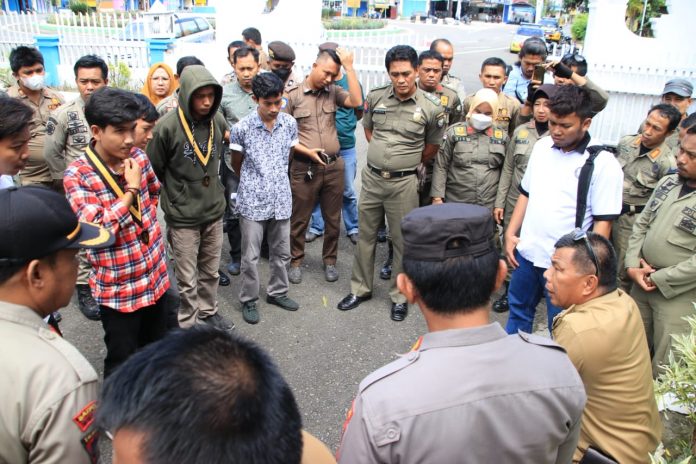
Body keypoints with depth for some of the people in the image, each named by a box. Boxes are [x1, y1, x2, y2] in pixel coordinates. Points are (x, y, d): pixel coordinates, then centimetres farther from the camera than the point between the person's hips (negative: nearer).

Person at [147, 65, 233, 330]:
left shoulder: (218, 121, -2)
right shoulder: (167, 127, -16)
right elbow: (153, 171, -6)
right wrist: (172, 202, 2)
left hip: (214, 211, 4)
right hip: (183, 217, -4)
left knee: (211, 271, 19)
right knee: (188, 278, 8)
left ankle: (208, 311, 38)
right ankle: (188, 324, 25)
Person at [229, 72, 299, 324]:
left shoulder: (290, 123, -3)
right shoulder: (242, 128, -12)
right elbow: (237, 162, 4)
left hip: (281, 199, 3)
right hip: (253, 201, -3)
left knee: (282, 252, 14)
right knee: (251, 255, 6)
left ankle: (277, 292, 34)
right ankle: (249, 300, 23)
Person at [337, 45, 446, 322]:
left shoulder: (431, 108, -10)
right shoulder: (375, 97, -2)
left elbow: (433, 146, 4)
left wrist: (406, 162, 7)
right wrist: (384, 154, 9)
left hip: (403, 183, -3)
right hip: (372, 177, 3)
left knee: (402, 241, 7)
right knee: (366, 236, 14)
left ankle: (400, 296, 24)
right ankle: (360, 289, 31)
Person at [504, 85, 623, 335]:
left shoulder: (602, 163, -14)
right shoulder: (541, 147, 4)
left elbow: (603, 221, -13)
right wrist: (510, 233, 7)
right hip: (526, 252, 6)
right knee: (518, 310, 22)